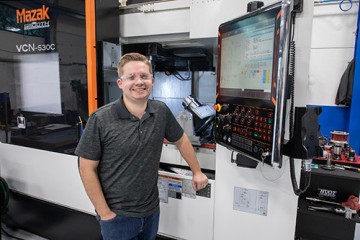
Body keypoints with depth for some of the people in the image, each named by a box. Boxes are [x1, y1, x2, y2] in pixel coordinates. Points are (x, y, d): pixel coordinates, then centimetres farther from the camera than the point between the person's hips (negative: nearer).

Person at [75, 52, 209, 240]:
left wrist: (197, 172, 14)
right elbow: (87, 168, -12)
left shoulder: (161, 111, -6)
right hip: (117, 215, -3)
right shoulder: (100, 120, -17)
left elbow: (181, 140, 9)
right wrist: (104, 213, -10)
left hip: (151, 210, 4)